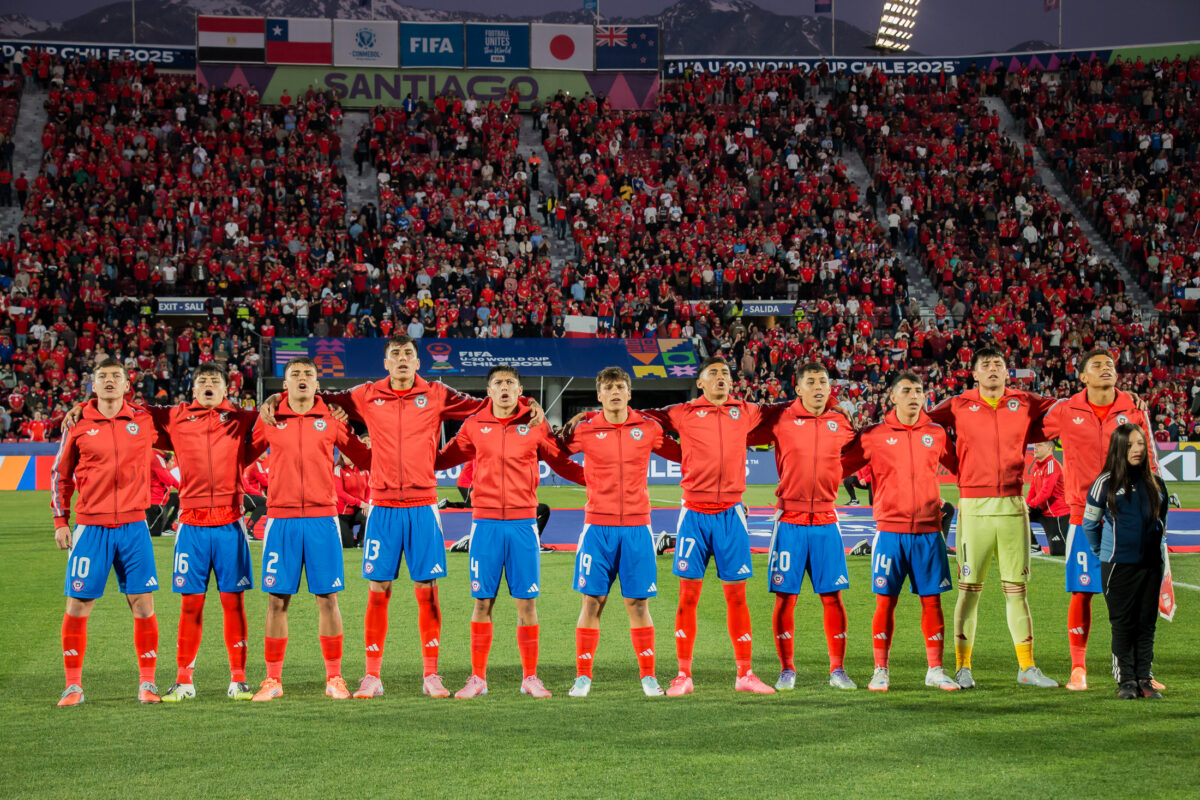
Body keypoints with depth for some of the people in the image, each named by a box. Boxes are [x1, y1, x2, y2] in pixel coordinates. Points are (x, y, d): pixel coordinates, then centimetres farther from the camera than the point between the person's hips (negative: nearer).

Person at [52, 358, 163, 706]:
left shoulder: (144, 421, 3)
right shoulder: (78, 425, 2)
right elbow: (60, 473, 10)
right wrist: (60, 520, 7)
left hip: (133, 525, 1)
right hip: (91, 527, -1)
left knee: (143, 604, -1)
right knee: (78, 605, -1)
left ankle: (147, 683, 9)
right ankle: (73, 685, 9)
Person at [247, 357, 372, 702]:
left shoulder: (331, 420, 6)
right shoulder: (270, 420, 7)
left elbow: (364, 458, 12)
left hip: (322, 518, 0)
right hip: (281, 519, 0)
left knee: (327, 598, 1)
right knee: (277, 599, 1)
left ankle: (334, 678, 9)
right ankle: (273, 679, 9)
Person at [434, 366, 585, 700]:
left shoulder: (535, 426, 4)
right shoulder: (474, 426, 6)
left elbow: (562, 465, 12)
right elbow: (443, 459, 18)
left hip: (523, 522, 0)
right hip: (485, 522, 0)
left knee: (526, 601, 1)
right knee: (482, 602, 2)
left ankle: (530, 678, 10)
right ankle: (478, 678, 10)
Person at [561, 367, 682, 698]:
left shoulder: (647, 428, 4)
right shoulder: (586, 429, 0)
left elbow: (681, 453, 18)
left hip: (636, 527, 1)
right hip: (598, 526, 0)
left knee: (638, 603, 2)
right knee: (592, 601, 0)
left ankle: (648, 676, 10)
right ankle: (583, 676, 7)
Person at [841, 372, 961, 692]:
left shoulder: (936, 434, 8)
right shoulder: (874, 435, 2)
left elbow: (963, 467, 18)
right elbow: (840, 466, 3)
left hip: (928, 532, 2)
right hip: (890, 530, -2)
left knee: (932, 600, 3)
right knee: (885, 600, 0)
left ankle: (935, 670, 10)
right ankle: (880, 671, 7)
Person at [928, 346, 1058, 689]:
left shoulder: (1024, 403, 8)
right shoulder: (959, 406, 4)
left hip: (1013, 506, 2)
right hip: (973, 506, -2)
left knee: (1017, 587, 6)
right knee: (969, 588, -1)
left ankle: (1027, 667, 11)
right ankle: (963, 668, 5)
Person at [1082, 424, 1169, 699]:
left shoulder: (1156, 484, 8)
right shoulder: (1106, 483, -2)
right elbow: (1089, 524, 7)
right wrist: (1103, 553, 15)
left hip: (1150, 564, 3)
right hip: (1118, 564, -3)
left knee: (1147, 623, 4)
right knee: (1123, 623, 0)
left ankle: (1144, 678, 10)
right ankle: (1126, 679, 5)